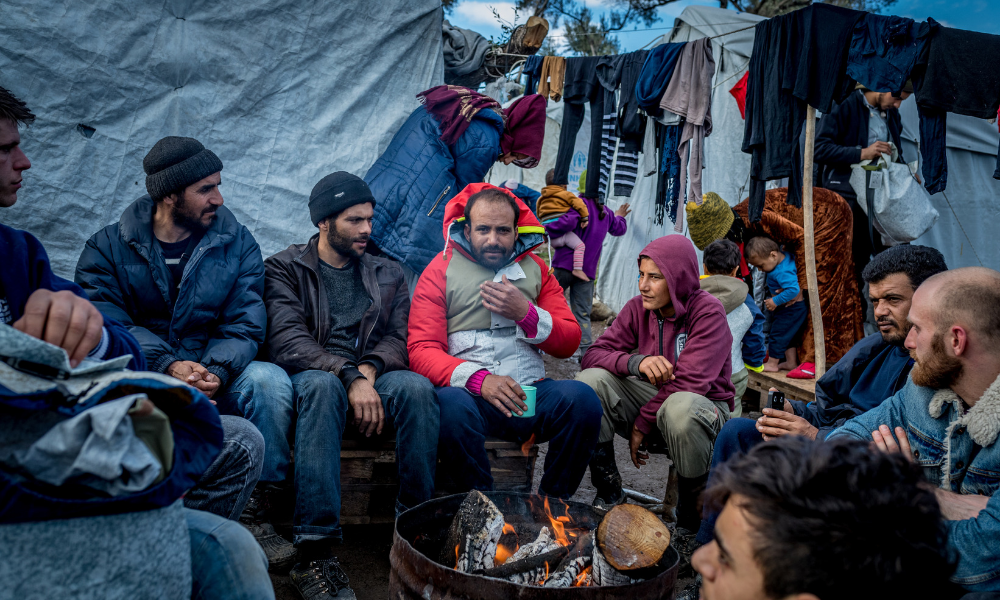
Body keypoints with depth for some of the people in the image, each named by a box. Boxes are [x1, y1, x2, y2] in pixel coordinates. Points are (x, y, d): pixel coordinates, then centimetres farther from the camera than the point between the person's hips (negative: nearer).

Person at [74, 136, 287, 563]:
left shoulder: (237, 244, 7)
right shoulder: (107, 248, 4)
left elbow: (244, 325, -1)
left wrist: (215, 372, -22)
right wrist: (170, 366, -25)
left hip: (215, 377, 3)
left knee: (270, 380, -31)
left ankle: (259, 505, -16)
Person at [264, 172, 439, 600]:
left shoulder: (388, 275, 21)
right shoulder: (285, 268, 9)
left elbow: (399, 339, 8)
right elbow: (287, 342, -8)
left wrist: (369, 369, -16)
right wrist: (349, 376, -23)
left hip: (372, 381, 3)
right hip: (310, 377, -2)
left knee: (417, 387, -30)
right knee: (322, 384, -38)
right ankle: (315, 552, -39)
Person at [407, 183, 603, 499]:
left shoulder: (534, 268, 15)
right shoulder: (441, 270, 6)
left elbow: (569, 343, 11)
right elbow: (422, 350, -4)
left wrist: (526, 313, -8)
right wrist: (478, 379, -21)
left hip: (529, 393, 3)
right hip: (470, 393, -2)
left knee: (582, 398, -26)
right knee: (451, 405, -36)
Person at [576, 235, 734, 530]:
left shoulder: (709, 312, -15)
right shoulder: (638, 308, 0)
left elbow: (688, 382, -23)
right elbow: (593, 355, -9)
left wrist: (642, 423, -17)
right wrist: (636, 362, -29)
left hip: (704, 404, -4)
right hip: (651, 400, 5)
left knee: (681, 406, -40)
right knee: (590, 380, -21)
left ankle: (693, 509, -14)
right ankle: (609, 493, -8)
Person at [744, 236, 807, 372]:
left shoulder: (782, 272, -31)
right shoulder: (785, 255, -3)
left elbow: (793, 290, -38)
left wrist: (776, 301, -28)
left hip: (791, 308, -10)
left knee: (777, 333, 1)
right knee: (786, 334, 19)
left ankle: (772, 363, 14)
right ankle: (791, 362, 28)